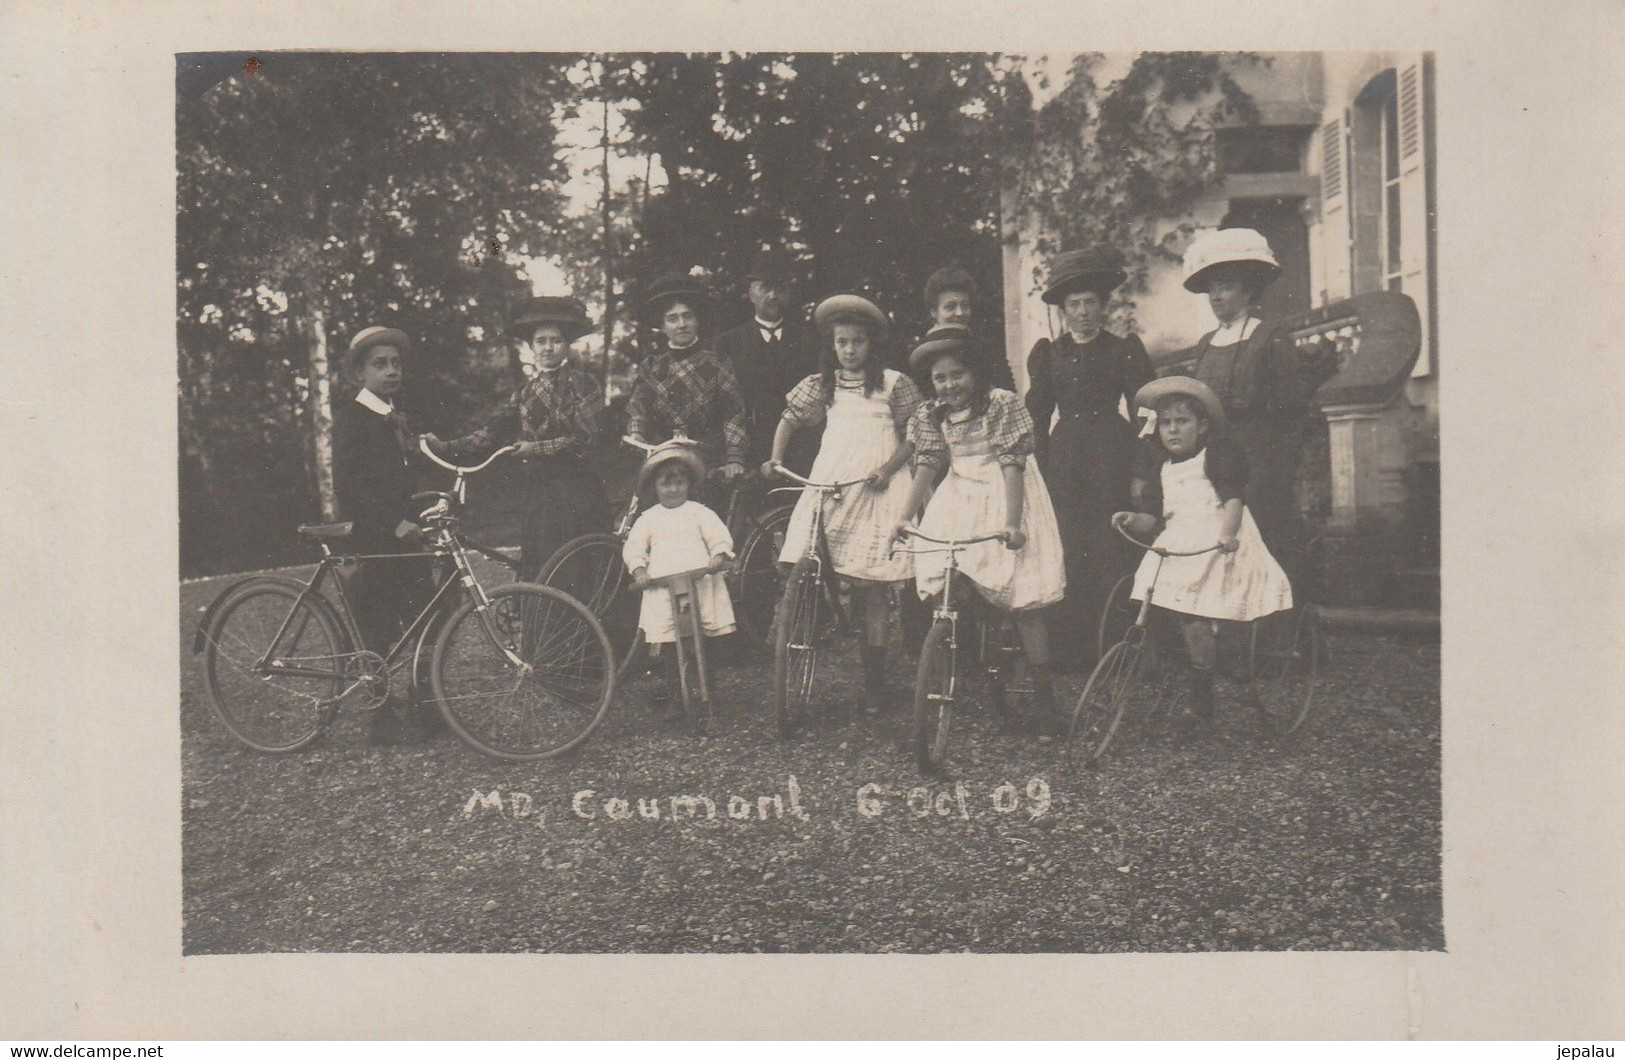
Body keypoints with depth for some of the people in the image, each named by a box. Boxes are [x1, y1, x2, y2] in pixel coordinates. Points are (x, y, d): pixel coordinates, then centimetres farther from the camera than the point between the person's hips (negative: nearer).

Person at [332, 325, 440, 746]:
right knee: (379, 632, -4)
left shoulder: (397, 419, 19)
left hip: (402, 532, 7)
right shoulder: (350, 417, -6)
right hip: (368, 539, -7)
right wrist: (394, 524, -24)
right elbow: (348, 485, -17)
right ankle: (382, 720, 5)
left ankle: (422, 707, 12)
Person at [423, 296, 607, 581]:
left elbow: (588, 439, -10)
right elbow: (492, 432, 8)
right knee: (536, 580, 0)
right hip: (538, 496, 5)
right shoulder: (526, 392, 18)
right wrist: (445, 447, -5)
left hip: (576, 497, -5)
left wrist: (537, 448, -16)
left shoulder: (582, 383, 1)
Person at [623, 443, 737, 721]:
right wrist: (638, 570, -6)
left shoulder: (699, 512, 7)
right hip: (663, 588, 1)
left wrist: (719, 555, -18)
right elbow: (633, 547, 10)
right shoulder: (648, 518, 10)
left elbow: (720, 536, 1)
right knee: (672, 646, 1)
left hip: (701, 585, -1)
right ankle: (675, 696, 12)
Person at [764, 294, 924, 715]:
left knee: (872, 585, -2)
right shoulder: (822, 385, 12)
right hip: (828, 483, 3)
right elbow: (790, 420, 19)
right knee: (797, 566, -13)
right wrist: (775, 458, 3)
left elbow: (913, 435, 1)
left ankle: (874, 681, 6)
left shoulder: (893, 383, 3)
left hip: (877, 487, -3)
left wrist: (887, 469, -13)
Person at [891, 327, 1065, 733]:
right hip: (959, 498, 4)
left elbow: (1012, 465, -17)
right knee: (941, 591, -10)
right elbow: (926, 466, -1)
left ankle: (1044, 695, 6)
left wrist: (1012, 522, -26)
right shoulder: (931, 415, 3)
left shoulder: (1003, 403, -12)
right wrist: (905, 515, -15)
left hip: (1004, 497, -4)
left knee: (1024, 601, -3)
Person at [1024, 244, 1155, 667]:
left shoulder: (1123, 349, 8)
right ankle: (1073, 647, 0)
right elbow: (1037, 418, 14)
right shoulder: (1048, 354, 15)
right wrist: (1039, 471, 5)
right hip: (1064, 457, 2)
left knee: (1112, 549, -7)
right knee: (1068, 551, -4)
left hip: (1112, 453, -2)